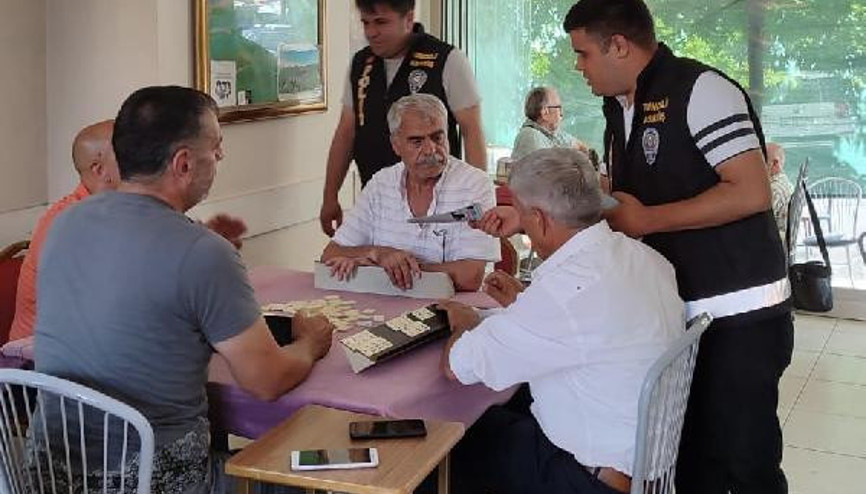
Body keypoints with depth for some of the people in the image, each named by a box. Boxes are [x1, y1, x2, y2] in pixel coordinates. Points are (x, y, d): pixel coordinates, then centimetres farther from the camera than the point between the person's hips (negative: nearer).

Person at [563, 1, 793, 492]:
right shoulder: (621, 108, 11)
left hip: (737, 317, -8)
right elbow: (621, 198, 19)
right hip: (675, 316, 8)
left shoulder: (700, 90, -15)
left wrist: (645, 220, -17)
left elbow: (751, 193, -22)